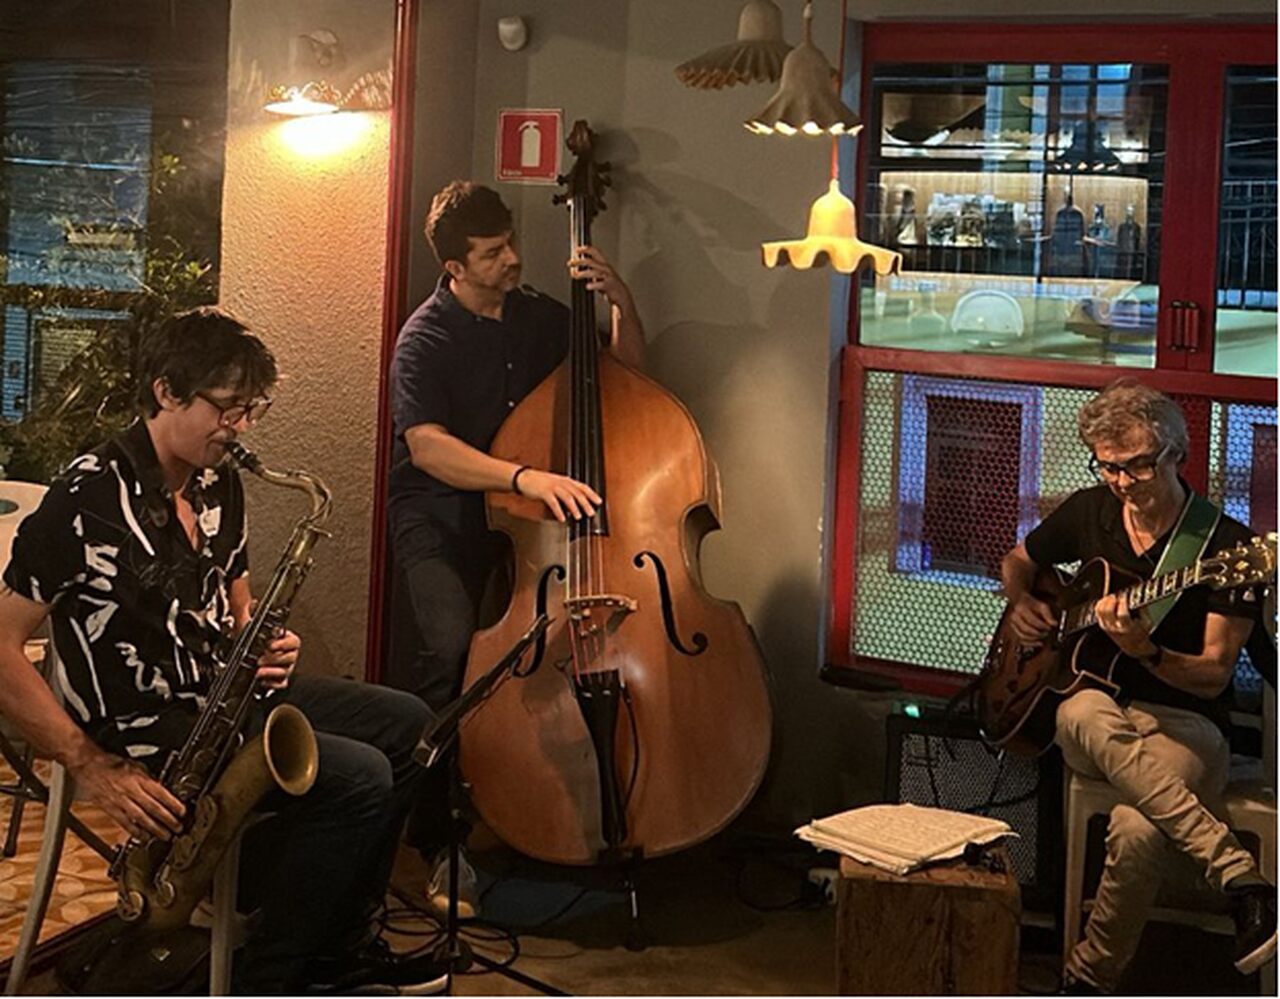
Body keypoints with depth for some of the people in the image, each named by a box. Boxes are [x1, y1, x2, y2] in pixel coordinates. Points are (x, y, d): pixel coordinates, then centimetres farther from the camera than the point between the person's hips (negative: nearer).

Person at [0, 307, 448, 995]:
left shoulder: (219, 484, 8)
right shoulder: (88, 499, -19)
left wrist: (263, 648, -2)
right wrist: (93, 767, -25)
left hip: (219, 696, 9)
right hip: (142, 728, -9)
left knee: (403, 724, 8)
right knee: (359, 778, -21)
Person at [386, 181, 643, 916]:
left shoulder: (539, 317, 9)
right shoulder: (427, 338, -8)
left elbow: (626, 367, 19)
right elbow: (428, 446, -21)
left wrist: (622, 302, -1)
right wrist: (524, 477, -34)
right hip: (438, 522, -5)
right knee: (448, 650, -29)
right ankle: (440, 842, -19)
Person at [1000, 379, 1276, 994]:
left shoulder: (1226, 546, -8)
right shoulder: (1087, 513, 6)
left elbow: (1214, 677, -10)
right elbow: (1017, 561, 27)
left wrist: (1145, 651, -28)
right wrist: (1020, 603, 5)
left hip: (1182, 723, -4)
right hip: (1098, 719, 4)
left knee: (1138, 833, -37)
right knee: (1083, 714, -38)